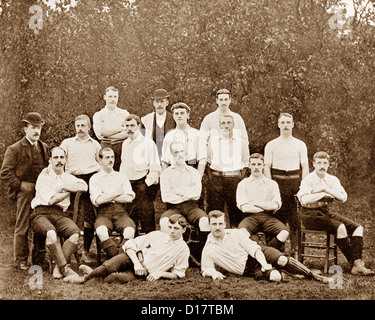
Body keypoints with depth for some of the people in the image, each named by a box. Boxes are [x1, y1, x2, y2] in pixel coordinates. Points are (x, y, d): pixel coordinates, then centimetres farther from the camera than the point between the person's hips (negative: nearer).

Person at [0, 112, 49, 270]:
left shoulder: (44, 148, 15)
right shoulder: (14, 149, -1)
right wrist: (21, 186, -11)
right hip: (24, 194, -5)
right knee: (22, 227, -1)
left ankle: (40, 258, 18)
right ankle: (20, 260, 8)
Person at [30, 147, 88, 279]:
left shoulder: (68, 178, 21)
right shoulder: (44, 176, 7)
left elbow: (83, 186, 1)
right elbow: (51, 199, -5)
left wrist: (64, 187, -4)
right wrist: (70, 191, 6)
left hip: (60, 214, 4)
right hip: (42, 213, -4)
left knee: (75, 232, -28)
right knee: (51, 232, -37)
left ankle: (58, 268, -28)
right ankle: (65, 268, -34)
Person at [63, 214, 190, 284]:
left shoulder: (183, 249, 4)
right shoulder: (156, 235, 9)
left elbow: (178, 274, 6)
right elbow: (130, 245, 4)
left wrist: (160, 273, -11)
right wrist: (136, 263, -13)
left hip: (146, 273, -2)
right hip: (133, 258, 2)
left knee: (126, 278, -34)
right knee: (108, 267, -30)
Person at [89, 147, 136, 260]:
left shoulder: (122, 176, 19)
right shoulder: (95, 178, 11)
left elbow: (129, 198, 4)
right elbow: (98, 200, -6)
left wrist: (107, 198, 0)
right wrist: (118, 193, 3)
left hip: (120, 212, 2)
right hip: (103, 213, -2)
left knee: (130, 229, -32)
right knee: (101, 230, -36)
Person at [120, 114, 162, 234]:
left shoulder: (148, 143, -5)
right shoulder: (125, 144, 15)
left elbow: (155, 168, -8)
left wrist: (147, 184, -14)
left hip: (142, 184, -6)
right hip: (126, 185, 6)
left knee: (146, 217, -8)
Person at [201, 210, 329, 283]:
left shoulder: (235, 233, 2)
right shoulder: (208, 250, -1)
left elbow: (253, 248, -3)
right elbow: (205, 269, 5)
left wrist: (264, 263, -20)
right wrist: (214, 272, -20)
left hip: (259, 255, 2)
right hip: (248, 270, -2)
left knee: (283, 260, -28)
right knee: (275, 277, -33)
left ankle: (314, 276, -11)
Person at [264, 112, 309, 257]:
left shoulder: (300, 145, 12)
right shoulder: (271, 145, 9)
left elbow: (305, 167, 10)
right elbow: (267, 167, 6)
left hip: (295, 180, 1)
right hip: (278, 180, -1)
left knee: (295, 218, -3)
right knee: (278, 217, -4)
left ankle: (295, 249, 4)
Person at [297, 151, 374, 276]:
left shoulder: (333, 180, 10)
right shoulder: (308, 180, -6)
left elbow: (343, 197, -5)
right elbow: (304, 199, -24)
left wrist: (327, 189, -17)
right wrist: (324, 194, -15)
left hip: (326, 212, 7)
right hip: (311, 214, -7)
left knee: (358, 227, -12)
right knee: (340, 227, -30)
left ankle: (358, 264, -23)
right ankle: (353, 263, -20)